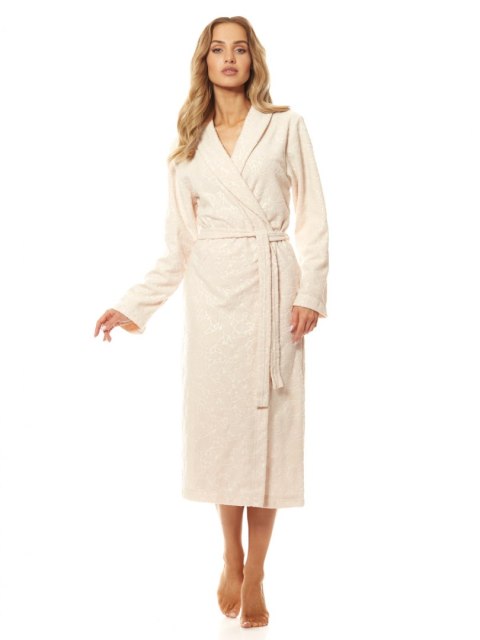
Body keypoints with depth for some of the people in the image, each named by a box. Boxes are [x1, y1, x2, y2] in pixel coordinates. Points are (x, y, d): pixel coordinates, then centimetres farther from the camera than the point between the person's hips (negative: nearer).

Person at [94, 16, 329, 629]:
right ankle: (231, 561, 20)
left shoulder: (285, 125, 7)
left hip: (273, 284, -1)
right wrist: (133, 305, 6)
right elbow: (178, 245, 11)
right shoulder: (190, 144, 12)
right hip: (213, 289, 2)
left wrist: (311, 291, -7)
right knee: (220, 419, 1)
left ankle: (255, 574, 11)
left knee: (269, 424, -1)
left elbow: (312, 216, 4)